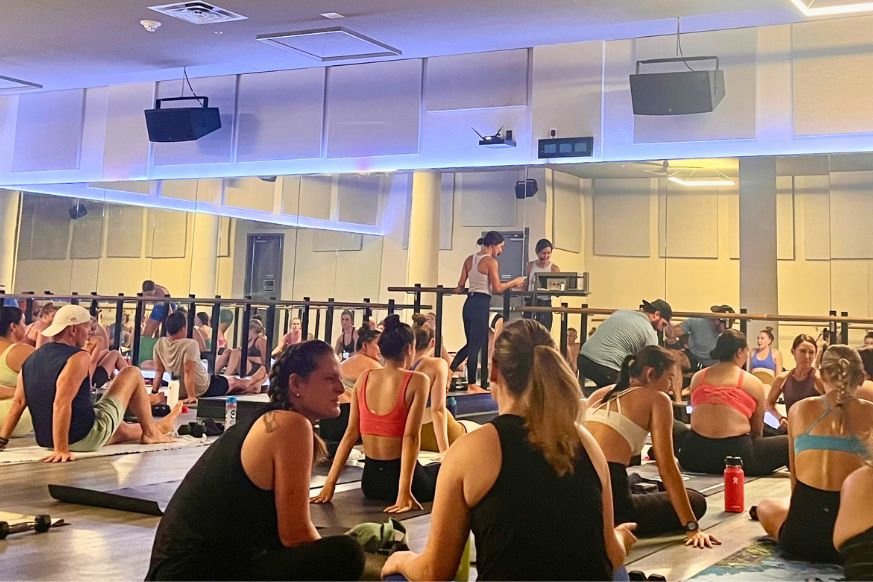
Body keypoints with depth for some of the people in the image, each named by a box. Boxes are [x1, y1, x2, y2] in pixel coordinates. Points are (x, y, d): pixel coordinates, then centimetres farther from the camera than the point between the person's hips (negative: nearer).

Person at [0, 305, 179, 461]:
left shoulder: (32, 359, 5)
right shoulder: (78, 358, -19)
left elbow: (18, 403, 2)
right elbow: (62, 403, -30)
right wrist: (61, 450, -32)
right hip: (85, 438, -8)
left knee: (121, 430, 37)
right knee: (132, 373, 9)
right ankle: (150, 433, 23)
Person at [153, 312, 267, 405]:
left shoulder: (160, 344, -10)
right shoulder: (190, 344, -30)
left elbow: (159, 371, -4)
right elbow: (188, 372, -33)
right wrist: (191, 396, -29)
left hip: (180, 391, 7)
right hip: (203, 389, -6)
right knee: (233, 382, 25)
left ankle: (251, 387, 55)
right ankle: (251, 383, 56)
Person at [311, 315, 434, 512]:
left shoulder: (364, 378, 3)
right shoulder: (417, 381, -11)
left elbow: (351, 433, 0)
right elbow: (411, 437, -19)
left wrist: (330, 483, 1)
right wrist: (405, 491, -22)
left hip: (370, 480, 5)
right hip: (401, 477, -5)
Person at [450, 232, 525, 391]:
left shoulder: (469, 260, 12)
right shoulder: (491, 262, -9)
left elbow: (460, 286, 10)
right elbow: (497, 288, -13)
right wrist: (514, 282, 0)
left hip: (469, 303, 7)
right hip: (481, 305, -7)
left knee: (471, 343, 19)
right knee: (476, 345, 1)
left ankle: (449, 371, 10)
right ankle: (472, 384, 8)